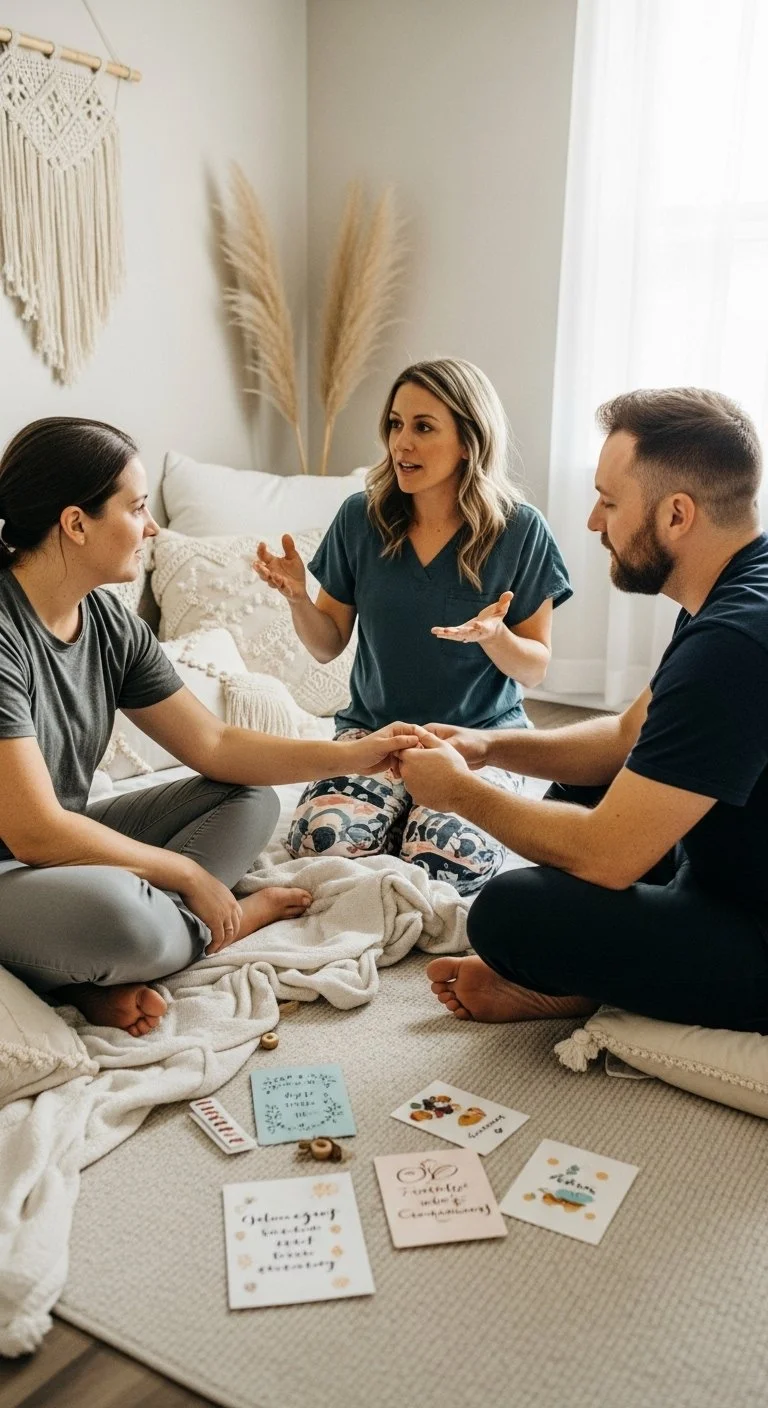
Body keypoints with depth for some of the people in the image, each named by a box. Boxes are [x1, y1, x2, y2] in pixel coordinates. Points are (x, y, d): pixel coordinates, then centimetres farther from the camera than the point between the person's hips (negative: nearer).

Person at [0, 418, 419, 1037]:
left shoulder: (109, 620, 0)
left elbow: (214, 745, 4)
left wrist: (355, 755, -2)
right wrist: (188, 875, -15)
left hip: (64, 842, 9)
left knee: (250, 801, 5)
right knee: (113, 908, -39)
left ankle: (101, 977, -13)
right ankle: (216, 927, -3)